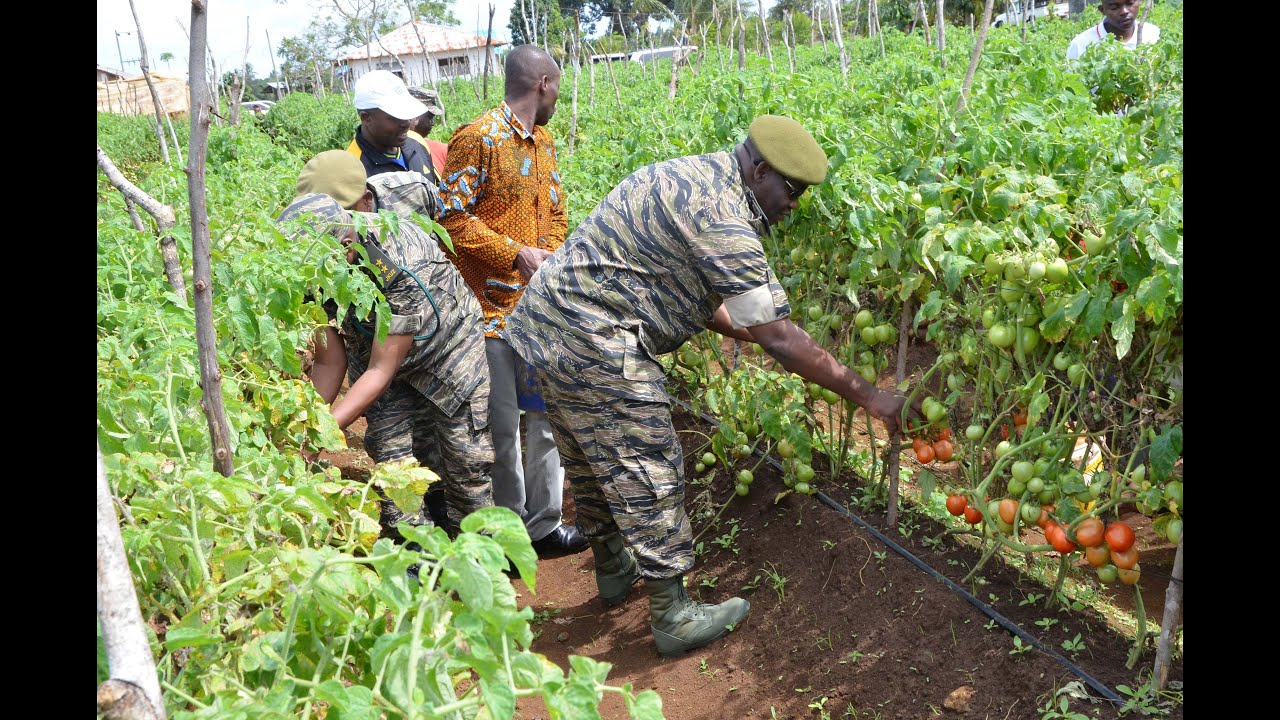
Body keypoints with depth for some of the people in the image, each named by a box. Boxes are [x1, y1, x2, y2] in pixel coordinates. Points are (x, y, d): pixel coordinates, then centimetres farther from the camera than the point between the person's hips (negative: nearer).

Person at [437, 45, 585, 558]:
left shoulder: (542, 140, 16)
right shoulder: (479, 139, -9)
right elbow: (452, 217, -14)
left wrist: (553, 260, 3)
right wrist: (517, 254, -16)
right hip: (494, 307, -8)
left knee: (548, 416, 11)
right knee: (502, 425, 0)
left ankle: (545, 524, 24)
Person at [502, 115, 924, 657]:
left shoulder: (692, 177, 13)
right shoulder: (721, 220, -19)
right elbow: (777, 337, -18)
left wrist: (747, 329, 18)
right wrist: (867, 396, -12)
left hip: (547, 322, 11)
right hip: (594, 344, -10)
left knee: (590, 463, 23)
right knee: (646, 472, -1)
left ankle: (612, 571, 41)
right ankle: (674, 618, 11)